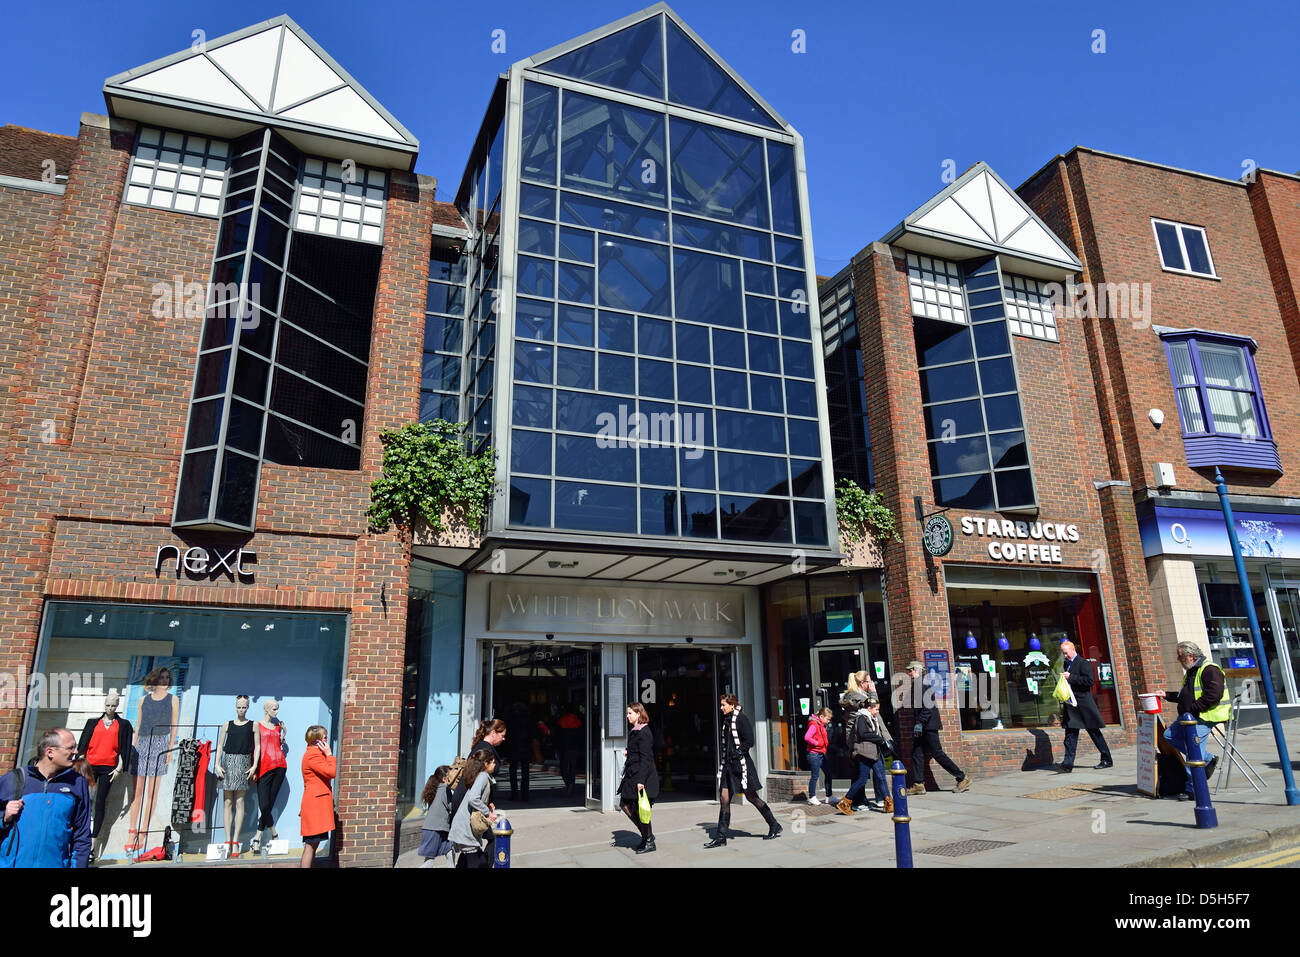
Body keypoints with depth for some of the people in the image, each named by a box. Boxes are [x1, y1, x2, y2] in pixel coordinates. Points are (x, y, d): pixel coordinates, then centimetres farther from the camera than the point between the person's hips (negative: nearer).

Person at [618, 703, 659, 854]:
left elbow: (645, 758, -20)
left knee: (639, 809, -2)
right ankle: (647, 835, 24)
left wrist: (641, 780, -24)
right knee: (626, 805, 10)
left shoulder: (644, 732, -16)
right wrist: (628, 753, 7)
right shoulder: (633, 732, 14)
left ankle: (649, 841, 15)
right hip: (632, 775, 10)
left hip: (643, 776, -10)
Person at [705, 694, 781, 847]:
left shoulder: (741, 718, -10)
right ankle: (721, 838, 4)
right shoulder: (726, 720, 13)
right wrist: (723, 761, 13)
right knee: (724, 798, 1)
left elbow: (749, 741, -15)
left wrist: (738, 753, -19)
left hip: (741, 763, -7)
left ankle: (775, 827, 20)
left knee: (751, 796, 3)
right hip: (728, 764, 7)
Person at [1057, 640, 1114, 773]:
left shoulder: (1084, 663, -8)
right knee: (1070, 734, 1)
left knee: (1094, 732, 4)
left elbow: (1089, 681, -18)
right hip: (1071, 705, 7)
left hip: (1083, 703, -7)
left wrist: (1071, 677, -19)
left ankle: (1107, 760, 19)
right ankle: (1067, 764, -3)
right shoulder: (1067, 663, 17)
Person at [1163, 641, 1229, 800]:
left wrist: (1192, 709, -22)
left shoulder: (1209, 670, -14)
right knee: (1170, 735, 8)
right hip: (1190, 716, 11)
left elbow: (1214, 695, -24)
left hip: (1204, 717, -10)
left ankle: (1193, 789, -6)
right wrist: (1167, 695, 18)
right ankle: (1207, 760, 14)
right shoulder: (1190, 671, 18)